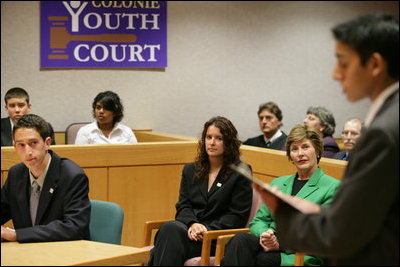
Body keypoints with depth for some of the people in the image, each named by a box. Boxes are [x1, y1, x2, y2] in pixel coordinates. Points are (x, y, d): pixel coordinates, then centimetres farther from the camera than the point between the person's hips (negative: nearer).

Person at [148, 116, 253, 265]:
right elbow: (183, 206, 13)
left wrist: (208, 229, -15)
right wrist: (192, 224, -10)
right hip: (189, 228, 5)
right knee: (169, 228, -32)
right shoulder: (190, 170, 21)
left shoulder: (240, 173, 5)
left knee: (170, 231, -32)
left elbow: (237, 216, -1)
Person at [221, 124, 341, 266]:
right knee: (241, 239, -31)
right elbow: (258, 220, 21)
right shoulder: (278, 183, 26)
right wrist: (264, 234, -4)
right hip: (270, 245, 5)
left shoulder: (332, 187, 6)